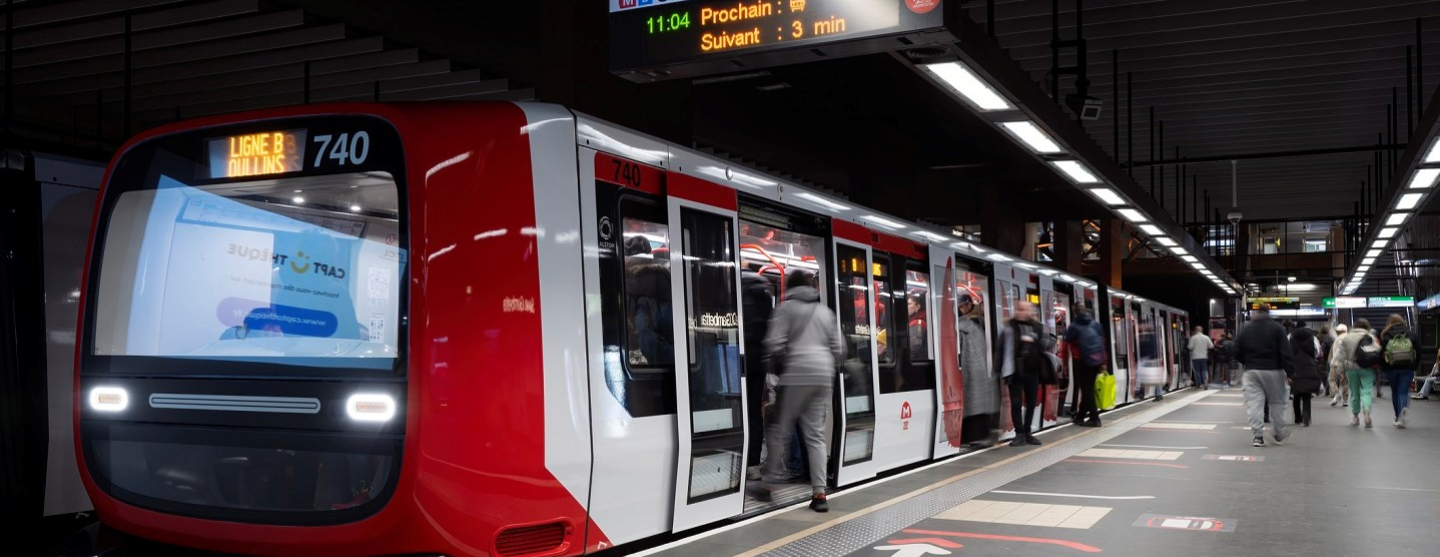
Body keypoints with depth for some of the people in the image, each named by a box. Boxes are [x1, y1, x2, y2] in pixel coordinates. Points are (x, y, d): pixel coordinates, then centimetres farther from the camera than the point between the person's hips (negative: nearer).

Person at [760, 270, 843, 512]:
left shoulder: (787, 307, 4)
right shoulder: (825, 311, 21)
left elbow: (774, 344, -6)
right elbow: (838, 350, 17)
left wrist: (783, 363, 12)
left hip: (797, 374, -5)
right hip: (823, 375, 5)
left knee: (779, 430, 5)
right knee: (815, 434, 7)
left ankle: (772, 481, 3)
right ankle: (819, 493, 0)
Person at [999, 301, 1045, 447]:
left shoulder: (1038, 328, 8)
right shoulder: (1009, 327, -5)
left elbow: (1043, 348, 14)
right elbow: (1003, 349, -10)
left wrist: (1043, 370, 5)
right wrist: (1004, 371, -16)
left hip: (1033, 372, 4)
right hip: (1016, 372, -4)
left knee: (1031, 403, 9)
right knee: (1016, 403, -3)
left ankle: (1027, 432, 20)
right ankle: (1020, 434, 4)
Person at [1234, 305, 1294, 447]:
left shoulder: (1245, 330, 5)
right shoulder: (1277, 328, -2)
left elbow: (1237, 354, 7)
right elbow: (1286, 352, -9)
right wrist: (1290, 372, -8)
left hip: (1252, 371, 1)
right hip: (1273, 371, -1)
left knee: (1254, 403, 0)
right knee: (1277, 403, 12)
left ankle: (1258, 436, -6)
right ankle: (1279, 435, 18)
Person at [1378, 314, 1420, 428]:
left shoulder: (1385, 336, 1)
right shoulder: (1412, 335, 5)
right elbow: (1418, 352, 4)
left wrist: (1384, 368, 7)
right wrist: (1414, 367, 10)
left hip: (1391, 368, 0)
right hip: (1407, 369, 0)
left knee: (1395, 392, 15)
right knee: (1403, 392, 1)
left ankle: (1398, 416, 19)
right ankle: (1403, 408, -29)